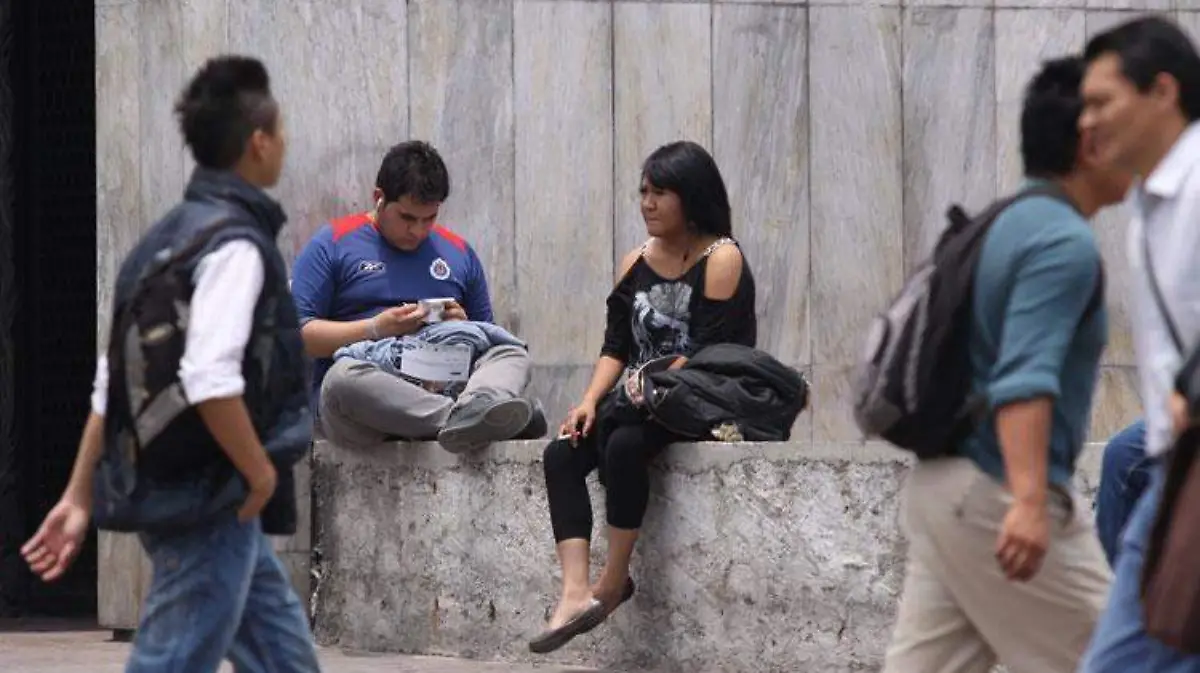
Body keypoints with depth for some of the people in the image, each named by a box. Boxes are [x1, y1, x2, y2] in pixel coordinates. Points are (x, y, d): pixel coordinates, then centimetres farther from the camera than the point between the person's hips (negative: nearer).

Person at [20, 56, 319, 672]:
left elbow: (113, 382, 15)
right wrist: (262, 474, -15)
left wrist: (81, 497, 15)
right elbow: (210, 382, -27)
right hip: (211, 504, -10)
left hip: (170, 494, 10)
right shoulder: (235, 243, -15)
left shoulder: (169, 238, 14)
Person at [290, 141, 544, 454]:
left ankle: (477, 407, -54)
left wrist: (462, 326, 3)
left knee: (512, 353, -19)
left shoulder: (458, 252, 22)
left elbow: (489, 335, 27)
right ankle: (463, 417, -51)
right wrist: (375, 328, -10)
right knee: (343, 377, -37)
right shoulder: (334, 244, 9)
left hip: (443, 386, 4)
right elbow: (298, 334, 0)